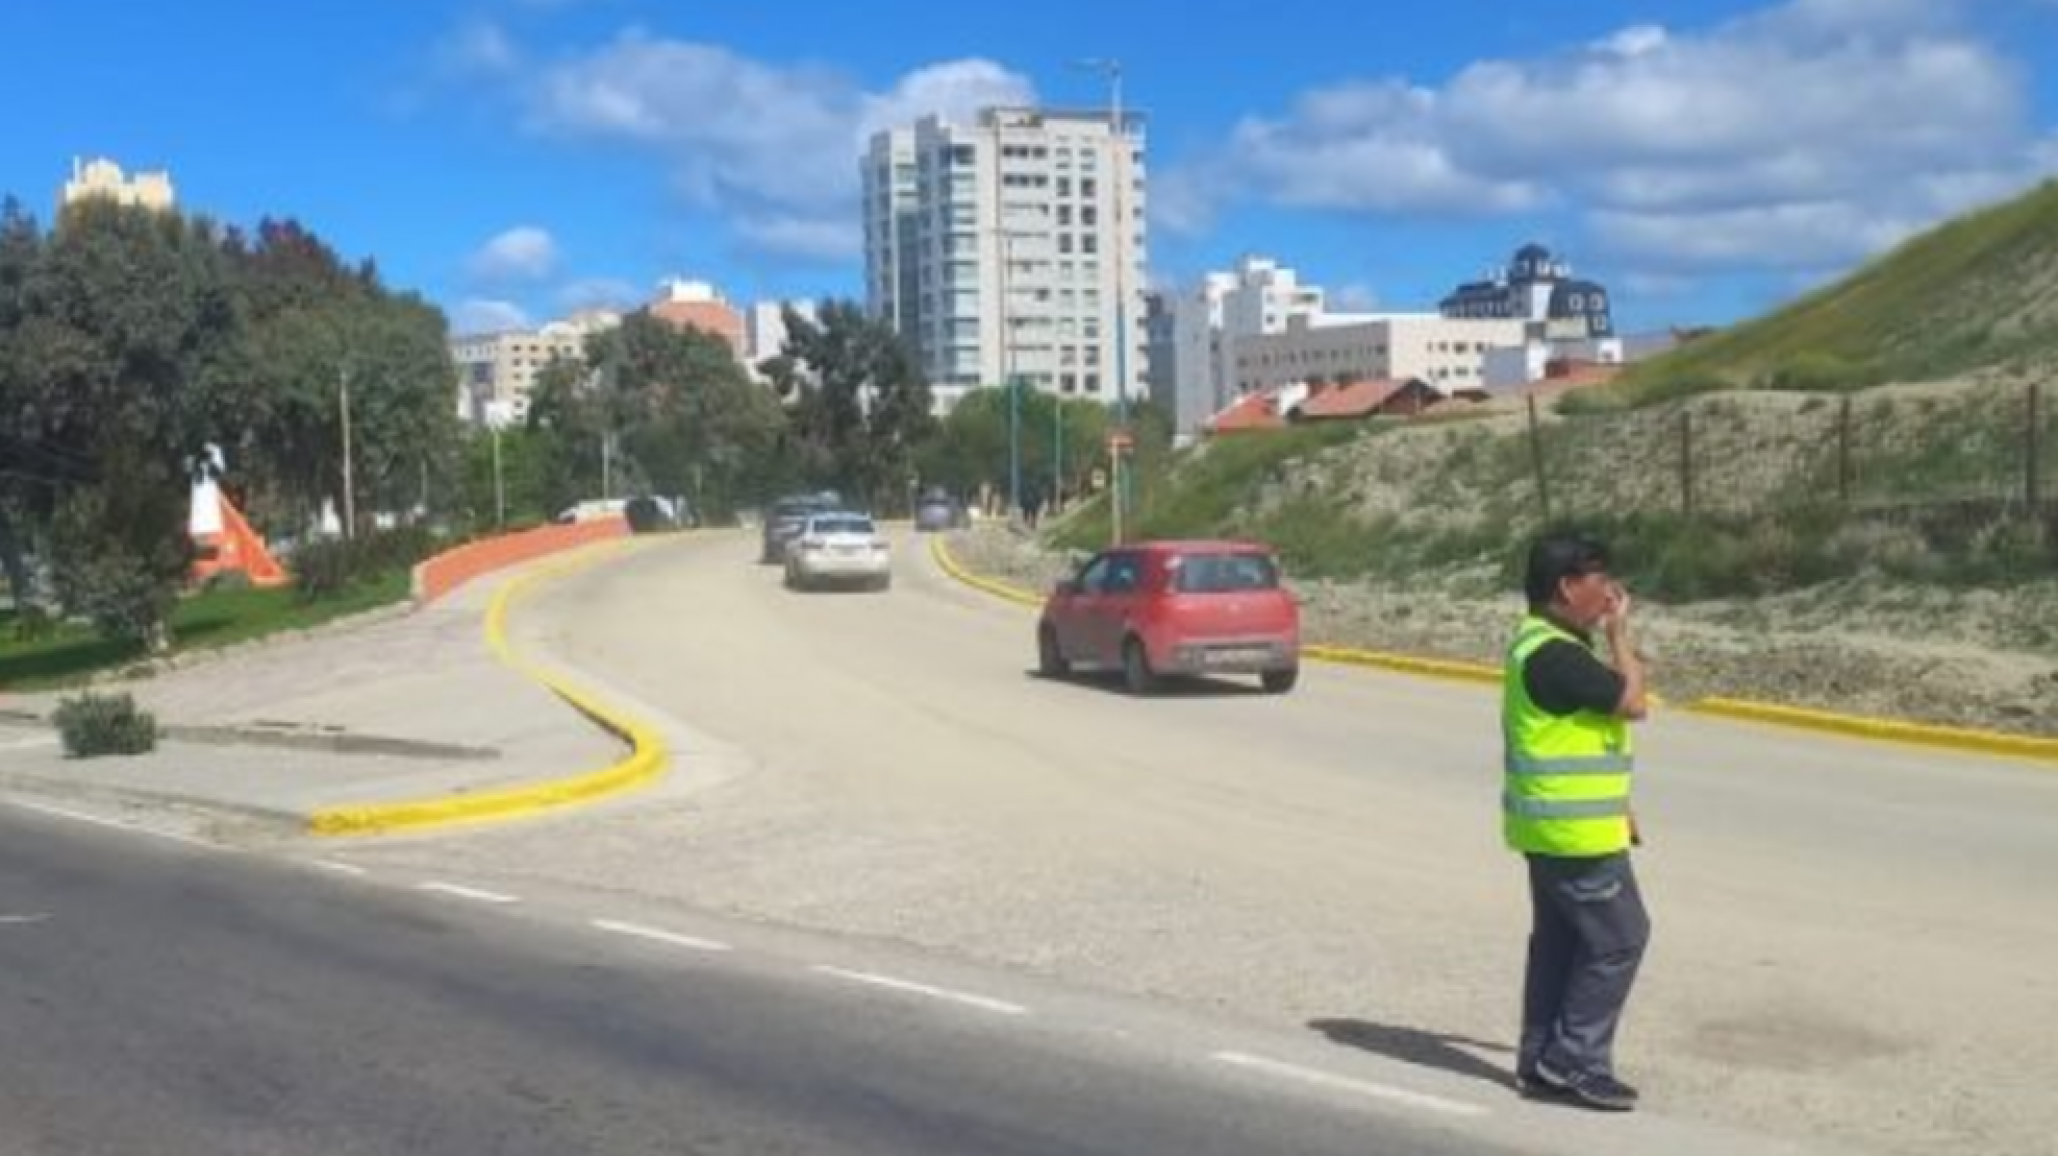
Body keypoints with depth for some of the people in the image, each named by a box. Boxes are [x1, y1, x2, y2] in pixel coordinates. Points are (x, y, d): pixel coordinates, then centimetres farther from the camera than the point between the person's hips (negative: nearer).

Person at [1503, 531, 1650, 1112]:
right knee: (1619, 937, -4)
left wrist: (1616, 808, 22)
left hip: (1557, 826, 10)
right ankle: (1574, 1059, 1)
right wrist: (1619, 633, -9)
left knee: (1558, 942, 14)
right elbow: (1630, 701, -21)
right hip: (1574, 831, -10)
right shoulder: (1553, 653, -21)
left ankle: (1541, 1060, 20)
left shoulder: (1549, 645, 14)